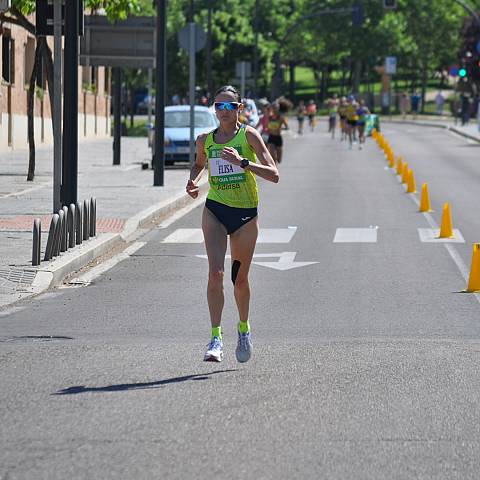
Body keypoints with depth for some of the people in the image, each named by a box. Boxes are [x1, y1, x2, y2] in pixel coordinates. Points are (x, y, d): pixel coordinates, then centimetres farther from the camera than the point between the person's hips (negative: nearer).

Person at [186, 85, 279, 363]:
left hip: (246, 214, -1)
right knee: (215, 272, -17)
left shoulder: (249, 135, -7)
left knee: (240, 279, 10)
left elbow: (274, 175, -14)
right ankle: (216, 339, -19)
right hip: (215, 210, 1)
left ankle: (244, 328, 37)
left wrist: (242, 162, -26)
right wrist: (194, 181, 4)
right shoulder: (205, 140, 3)